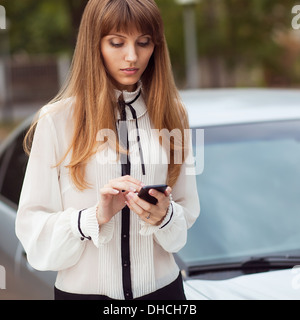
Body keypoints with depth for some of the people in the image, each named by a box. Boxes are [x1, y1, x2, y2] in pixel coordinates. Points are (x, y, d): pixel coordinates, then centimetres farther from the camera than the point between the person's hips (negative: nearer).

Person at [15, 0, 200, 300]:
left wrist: (165, 216, -16)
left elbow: (187, 212, 4)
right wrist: (95, 216, -25)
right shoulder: (57, 120, -9)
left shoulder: (170, 115, 2)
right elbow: (32, 228, -11)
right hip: (83, 289, -2)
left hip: (161, 287, 3)